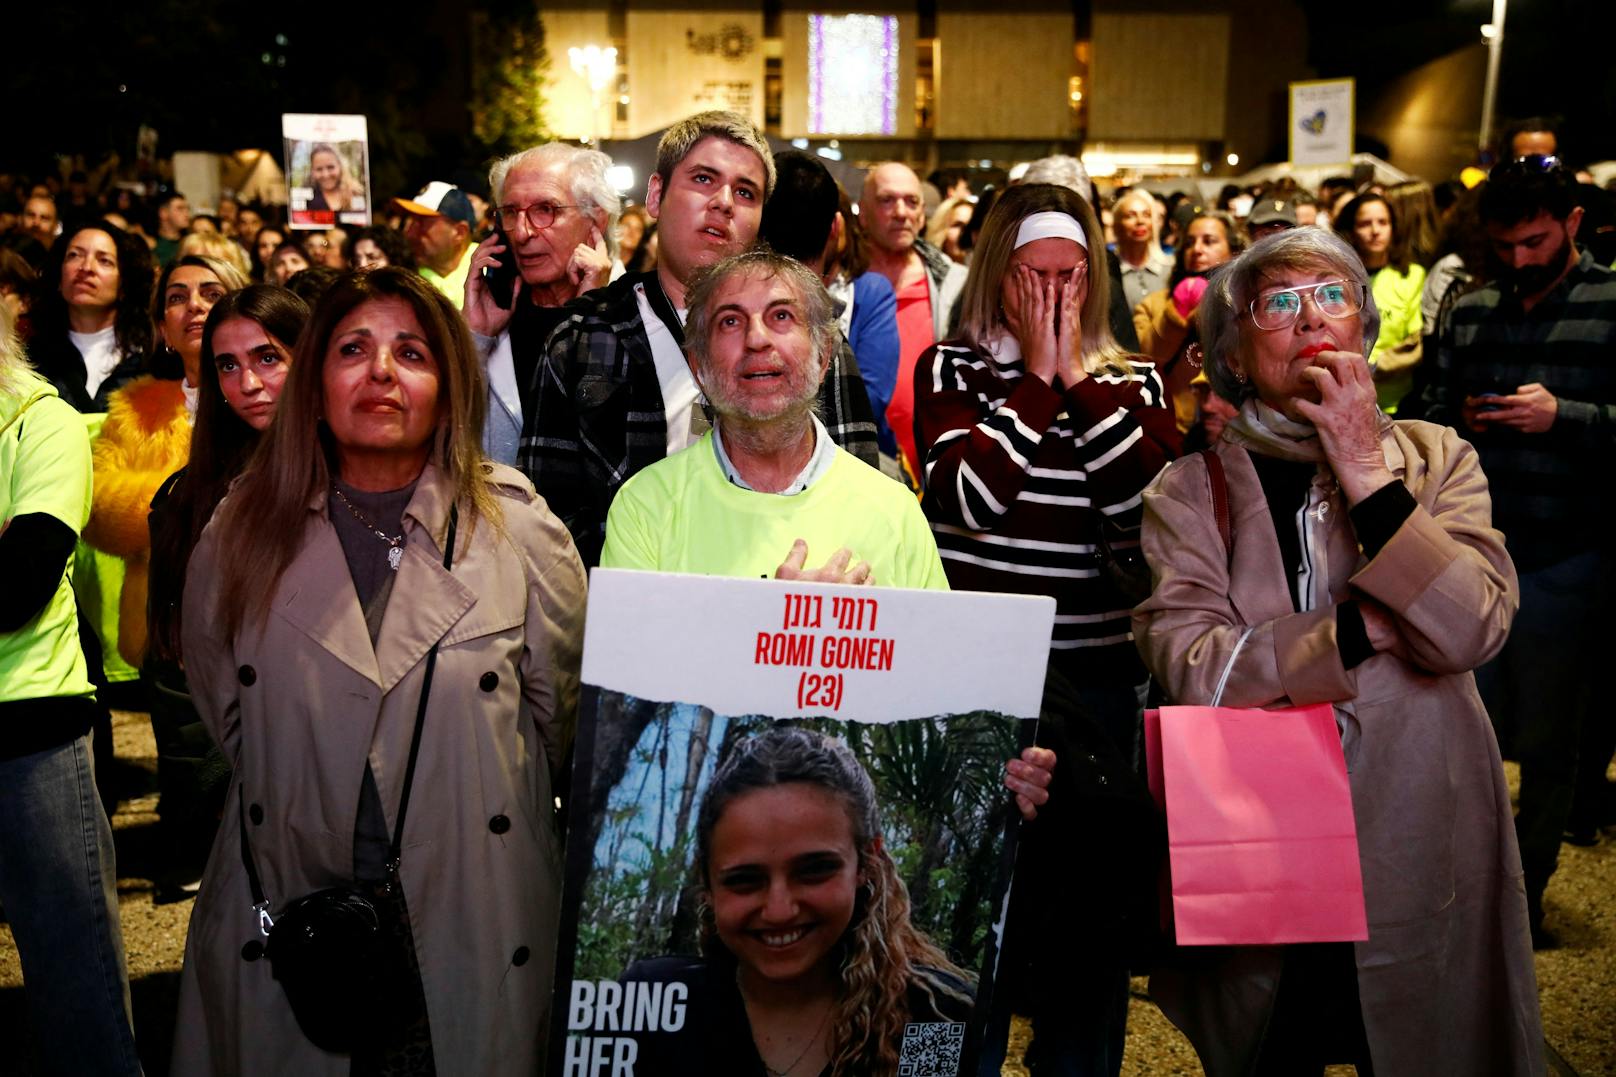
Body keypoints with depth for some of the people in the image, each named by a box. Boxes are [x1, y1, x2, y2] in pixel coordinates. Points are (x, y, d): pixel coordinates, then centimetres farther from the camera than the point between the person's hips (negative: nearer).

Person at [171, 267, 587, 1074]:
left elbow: (563, 712, 0)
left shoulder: (520, 532, -6)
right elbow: (223, 711, 12)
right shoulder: (241, 537, 1)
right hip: (287, 913, 2)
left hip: (473, 914, -1)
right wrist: (309, 805, 11)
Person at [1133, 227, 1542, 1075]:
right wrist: (1367, 627, -18)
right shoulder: (1190, 489, -5)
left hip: (1423, 844, 2)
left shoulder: (1436, 458, 0)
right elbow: (1191, 668, -19)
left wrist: (1367, 474, -18)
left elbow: (1470, 630, -16)